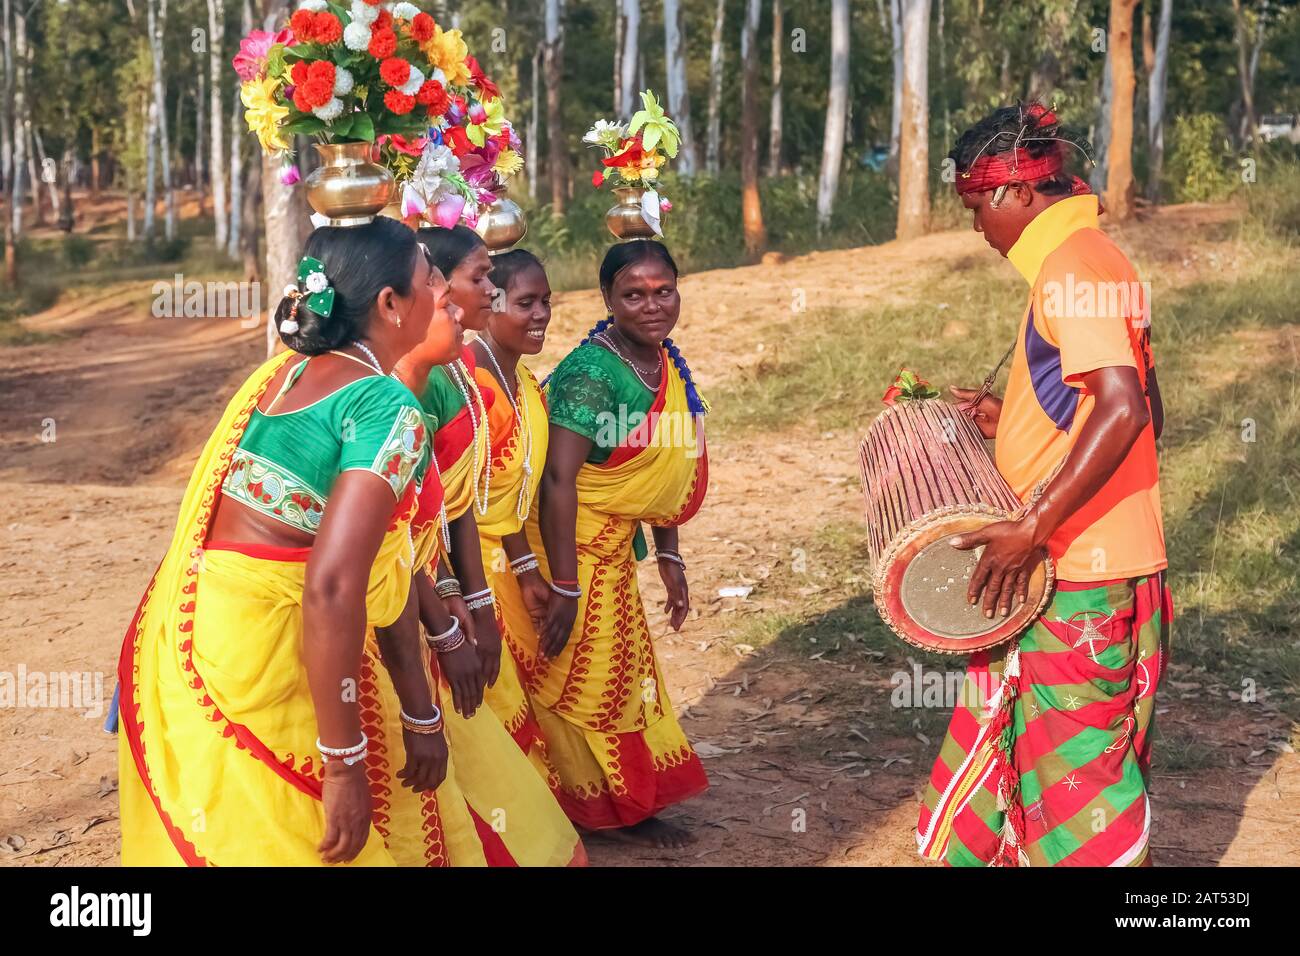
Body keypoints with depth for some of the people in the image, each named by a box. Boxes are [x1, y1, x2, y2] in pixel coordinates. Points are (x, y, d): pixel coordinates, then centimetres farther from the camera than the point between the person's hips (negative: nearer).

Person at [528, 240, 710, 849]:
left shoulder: (668, 366, 3)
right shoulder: (591, 372, -23)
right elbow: (559, 480, -27)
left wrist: (668, 556, 14)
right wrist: (565, 588, -27)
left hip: (614, 548, 9)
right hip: (570, 547, -9)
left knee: (621, 672, 18)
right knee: (585, 679, 4)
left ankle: (623, 805, 33)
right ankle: (608, 812, 19)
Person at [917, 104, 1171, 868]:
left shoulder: (1070, 267, -17)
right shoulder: (1089, 260, 14)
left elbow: (1126, 408, -29)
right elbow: (1140, 409, 19)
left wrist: (1032, 528, -29)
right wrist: (1013, 419, 15)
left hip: (1081, 579, -10)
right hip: (1068, 570, 10)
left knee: (1080, 777, 1)